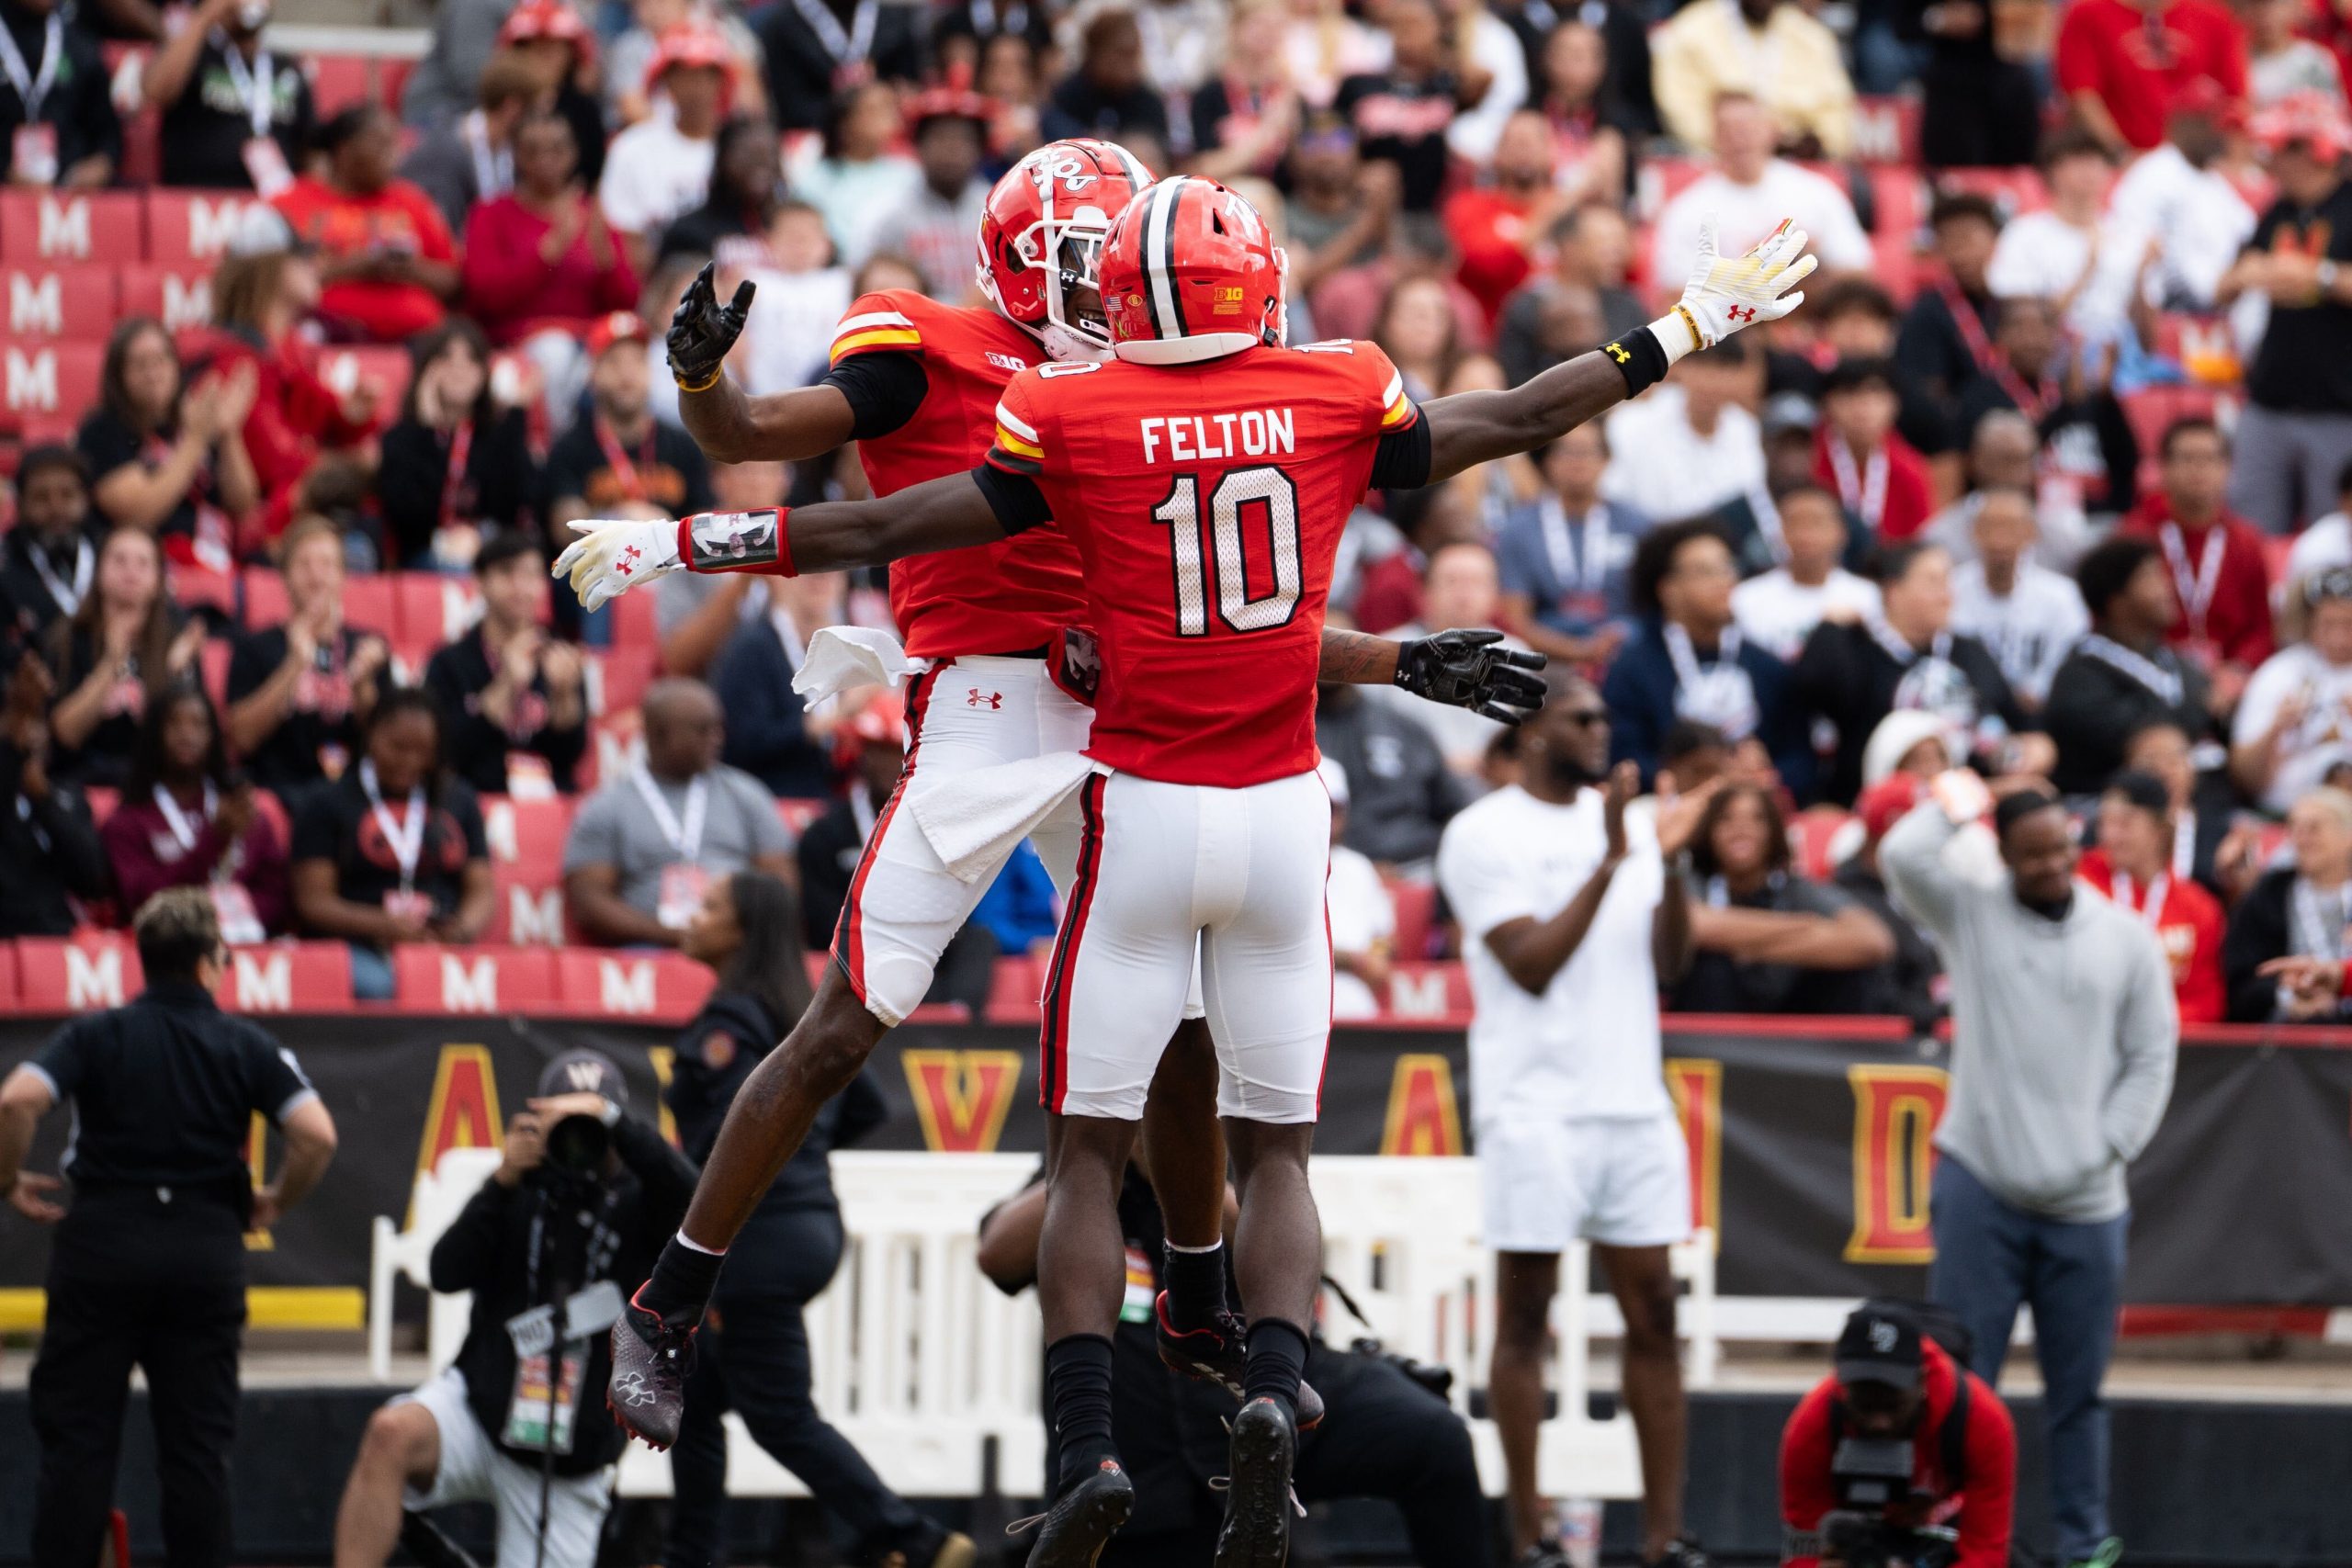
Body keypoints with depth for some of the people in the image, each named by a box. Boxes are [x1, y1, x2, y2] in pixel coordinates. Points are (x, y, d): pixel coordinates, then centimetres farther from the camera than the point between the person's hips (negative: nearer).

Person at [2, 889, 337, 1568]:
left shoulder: (94, 1035, 1)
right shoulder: (247, 1046, 3)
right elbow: (317, 1135, -9)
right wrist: (277, 1202, 8)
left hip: (101, 1240, -1)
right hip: (207, 1250, 1)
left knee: (76, 1441, 3)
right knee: (198, 1448, 6)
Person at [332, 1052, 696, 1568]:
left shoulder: (637, 1206, 0)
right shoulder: (522, 1196, 5)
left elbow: (686, 1192, -23)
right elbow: (447, 1273, -6)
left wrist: (610, 1119, -27)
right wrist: (500, 1184, -16)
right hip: (479, 1408, 0)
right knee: (391, 1432, -34)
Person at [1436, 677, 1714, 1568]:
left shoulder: (1622, 816, 13)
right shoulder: (1483, 835, -5)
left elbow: (1669, 962, 9)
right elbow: (1531, 964, -14)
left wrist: (1670, 863, -7)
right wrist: (1611, 861, -19)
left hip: (1635, 1103, 6)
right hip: (1537, 1111, -6)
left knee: (1653, 1314, 3)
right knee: (1526, 1319, -1)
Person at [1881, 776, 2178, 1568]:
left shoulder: (2126, 938, 7)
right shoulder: (1972, 912, 4)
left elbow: (2152, 1057, 7)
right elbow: (1903, 856, -14)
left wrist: (2107, 1147, -1)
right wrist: (1953, 804, 2)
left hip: (2086, 1200, 1)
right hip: (1980, 1184, -1)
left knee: (2078, 1386, 9)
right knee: (1961, 1376, -3)